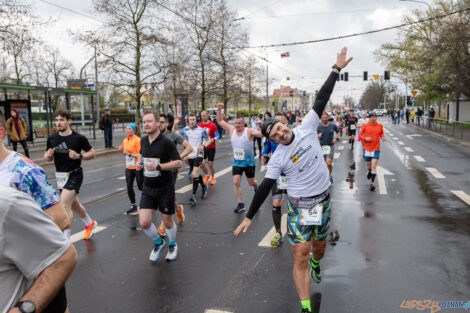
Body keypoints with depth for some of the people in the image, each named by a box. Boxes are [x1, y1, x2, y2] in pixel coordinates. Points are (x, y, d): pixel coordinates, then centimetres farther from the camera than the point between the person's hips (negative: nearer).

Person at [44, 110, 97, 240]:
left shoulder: (79, 138, -10)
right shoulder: (52, 138, 2)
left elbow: (92, 153, -1)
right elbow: (47, 157, 12)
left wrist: (79, 156, -19)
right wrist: (48, 155, -12)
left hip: (74, 174, -6)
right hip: (60, 176, 6)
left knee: (64, 205, -17)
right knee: (74, 205, 20)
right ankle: (90, 224, 45)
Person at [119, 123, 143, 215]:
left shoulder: (137, 140, -14)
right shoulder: (125, 140, 8)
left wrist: (130, 154, -25)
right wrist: (121, 150, 0)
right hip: (128, 167, 7)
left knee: (141, 187, 3)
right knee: (129, 187, 5)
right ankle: (133, 206, 16)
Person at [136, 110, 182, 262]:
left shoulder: (166, 142, -15)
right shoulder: (143, 141, 4)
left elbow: (178, 163, -17)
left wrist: (158, 166, -26)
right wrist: (139, 163, 5)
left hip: (165, 188, -4)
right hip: (148, 188, 5)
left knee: (167, 222, 9)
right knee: (144, 222, -4)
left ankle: (172, 245, 39)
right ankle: (158, 243, 26)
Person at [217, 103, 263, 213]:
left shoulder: (249, 131, -13)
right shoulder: (231, 130, -1)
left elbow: (263, 134, -23)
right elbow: (220, 121, 4)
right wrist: (219, 110, -9)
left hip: (249, 162, -3)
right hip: (236, 162, 3)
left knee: (251, 182, 12)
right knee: (236, 182, -8)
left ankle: (256, 186, 50)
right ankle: (240, 204, 1)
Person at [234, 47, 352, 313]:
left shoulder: (307, 128, -5)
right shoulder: (277, 159, -9)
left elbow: (322, 99, -6)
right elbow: (265, 187, -7)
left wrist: (337, 68, -6)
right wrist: (249, 217, -8)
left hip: (323, 201, 3)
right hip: (299, 206, -3)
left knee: (320, 246, 19)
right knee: (300, 256, -6)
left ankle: (315, 262, 57)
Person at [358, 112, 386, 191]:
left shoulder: (380, 126, 2)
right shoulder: (365, 126, -2)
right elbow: (360, 135, 4)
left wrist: (382, 137, -4)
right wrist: (365, 138, -15)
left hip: (376, 149, -1)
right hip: (367, 149, 1)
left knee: (374, 166, -10)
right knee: (368, 166, 13)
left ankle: (372, 183, -6)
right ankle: (369, 172, 50)